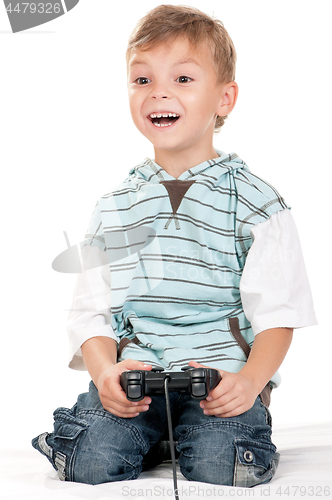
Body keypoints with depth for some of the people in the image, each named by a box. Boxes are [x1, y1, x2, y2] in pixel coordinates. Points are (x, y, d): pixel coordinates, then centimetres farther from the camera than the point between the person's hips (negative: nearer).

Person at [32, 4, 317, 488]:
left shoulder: (256, 201, 4)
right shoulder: (113, 207, 13)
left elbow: (277, 312, 0)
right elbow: (91, 310, 9)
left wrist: (251, 380, -20)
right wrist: (105, 372, -13)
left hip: (221, 367, -2)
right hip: (132, 364, 2)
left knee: (218, 466, -28)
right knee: (92, 461, -23)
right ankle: (149, 432, 8)